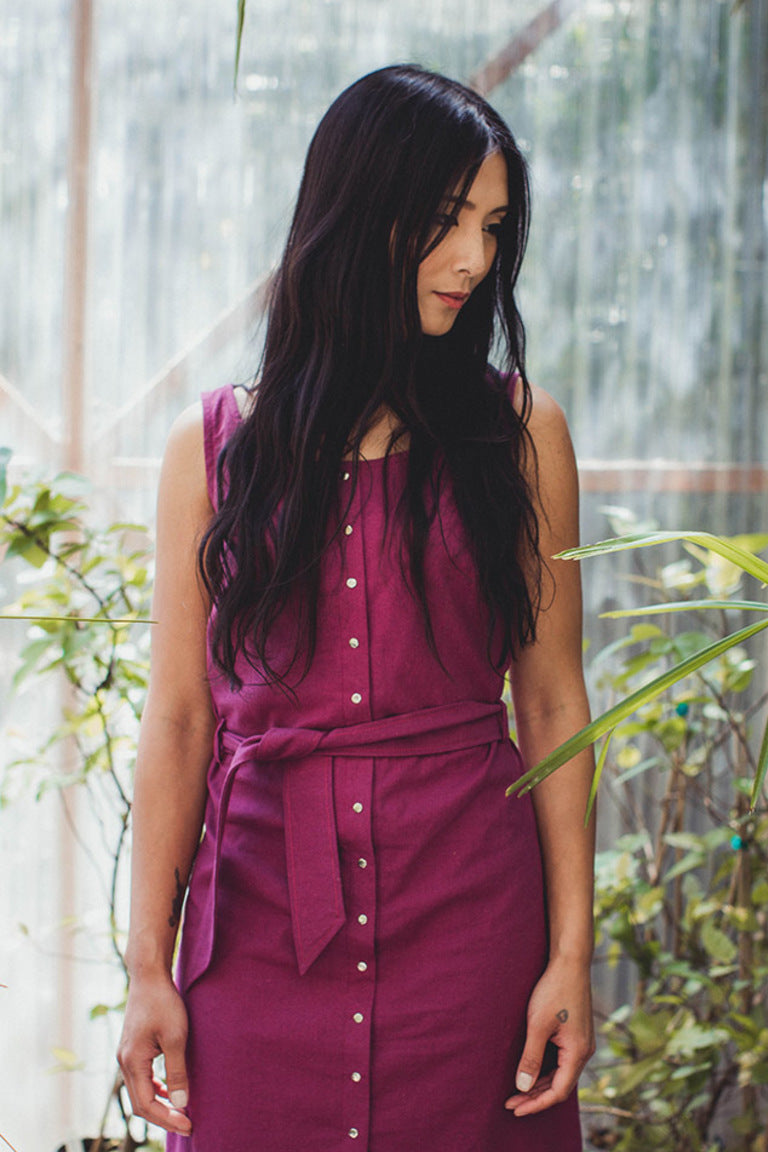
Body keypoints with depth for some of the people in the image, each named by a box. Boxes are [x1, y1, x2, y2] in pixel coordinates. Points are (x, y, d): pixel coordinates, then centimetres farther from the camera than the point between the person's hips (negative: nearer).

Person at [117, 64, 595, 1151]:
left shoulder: (520, 430, 4)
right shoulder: (213, 447, 4)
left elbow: (552, 703, 2)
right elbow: (179, 722, 3)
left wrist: (571, 955, -4)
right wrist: (149, 969, -1)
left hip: (468, 909, 0)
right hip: (262, 918, 0)